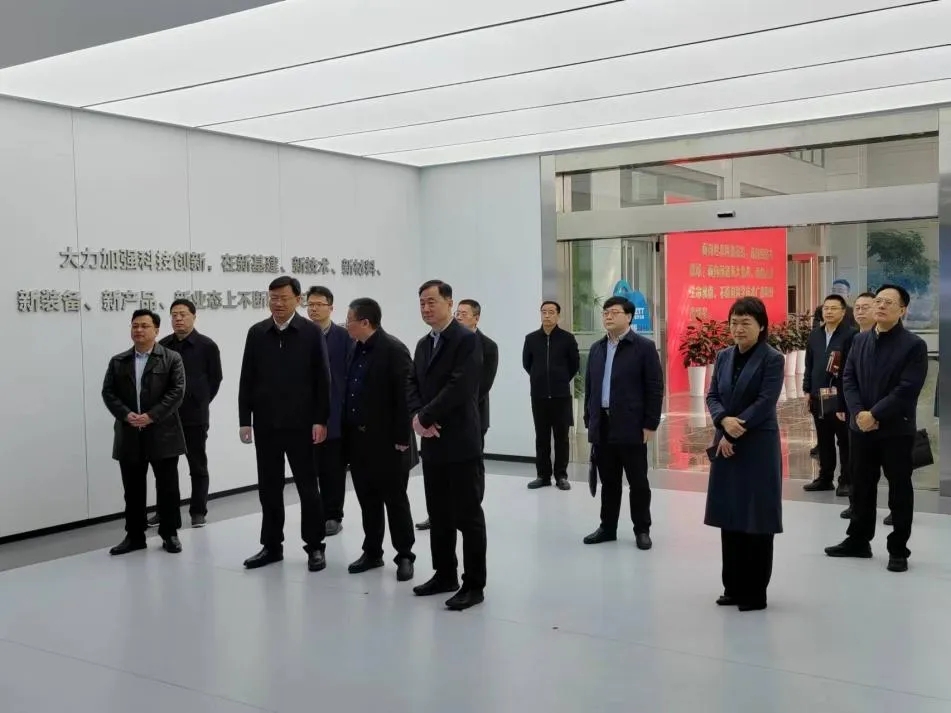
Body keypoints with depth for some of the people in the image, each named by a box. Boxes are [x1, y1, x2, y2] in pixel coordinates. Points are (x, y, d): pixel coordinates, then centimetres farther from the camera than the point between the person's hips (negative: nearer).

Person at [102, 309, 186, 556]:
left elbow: (177, 392, -8)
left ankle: (169, 533, 14)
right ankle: (134, 535, 18)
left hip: (162, 434, -3)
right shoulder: (118, 361, 11)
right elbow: (108, 393, 5)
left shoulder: (171, 359, 1)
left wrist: (151, 416, -16)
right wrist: (126, 415, -12)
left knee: (167, 487, 4)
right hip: (129, 436, 3)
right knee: (133, 489, 8)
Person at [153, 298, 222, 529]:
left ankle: (198, 511, 16)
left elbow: (215, 378, 1)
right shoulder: (163, 346, 4)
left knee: (198, 465, 7)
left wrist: (200, 402, 3)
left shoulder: (207, 346, -4)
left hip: (195, 416, -3)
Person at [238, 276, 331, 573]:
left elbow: (322, 380, -4)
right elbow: (247, 379, 6)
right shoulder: (256, 333, 5)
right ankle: (272, 545, 20)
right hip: (266, 423, 3)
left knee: (307, 486, 4)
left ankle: (315, 546, 14)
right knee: (269, 487, 9)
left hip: (300, 422, -3)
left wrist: (321, 420, -10)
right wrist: (245, 420, 1)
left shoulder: (312, 332, -3)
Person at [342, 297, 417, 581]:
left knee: (395, 499, 4)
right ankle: (372, 552, 24)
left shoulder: (394, 350, -13)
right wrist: (346, 432, 10)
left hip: (386, 440, -7)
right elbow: (350, 392, 13)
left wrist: (402, 437, -18)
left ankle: (404, 556, 14)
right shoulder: (357, 350, 11)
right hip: (358, 438, 7)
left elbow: (405, 395, -16)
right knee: (368, 500, 13)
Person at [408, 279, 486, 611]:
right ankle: (444, 575, 26)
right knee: (438, 516, 14)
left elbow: (459, 387, -20)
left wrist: (425, 417, -15)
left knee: (468, 516, -1)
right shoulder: (423, 344, 15)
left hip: (460, 443, -8)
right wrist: (417, 417, -8)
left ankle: (474, 585, 7)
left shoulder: (467, 339, -11)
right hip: (432, 443, 8)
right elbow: (413, 384, 11)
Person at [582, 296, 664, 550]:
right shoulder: (596, 348, 13)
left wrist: (650, 424, -11)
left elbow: (655, 388, -7)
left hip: (631, 427, -5)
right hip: (602, 426, 5)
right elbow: (589, 387, 15)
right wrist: (589, 421, 10)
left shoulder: (644, 347, -4)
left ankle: (642, 530, 16)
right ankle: (607, 527, 22)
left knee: (638, 482, 5)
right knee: (608, 481, 12)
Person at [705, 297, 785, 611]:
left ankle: (755, 592, 11)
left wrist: (734, 431, -15)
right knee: (729, 517, 10)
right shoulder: (723, 356, 9)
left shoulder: (773, 359, -8)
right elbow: (712, 396, 6)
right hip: (726, 444, 6)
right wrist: (724, 421, -14)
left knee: (756, 519, 1)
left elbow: (765, 403, -15)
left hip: (758, 447, -6)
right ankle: (733, 587, 22)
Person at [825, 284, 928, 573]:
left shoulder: (914, 345, -9)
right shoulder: (860, 340, 8)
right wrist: (858, 413, -11)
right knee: (861, 487, 13)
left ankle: (898, 549, 15)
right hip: (861, 427, 5)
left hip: (897, 430, -5)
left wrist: (875, 415, -18)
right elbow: (848, 379, 4)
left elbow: (907, 390, -16)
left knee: (899, 490, 5)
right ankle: (858, 540, 26)